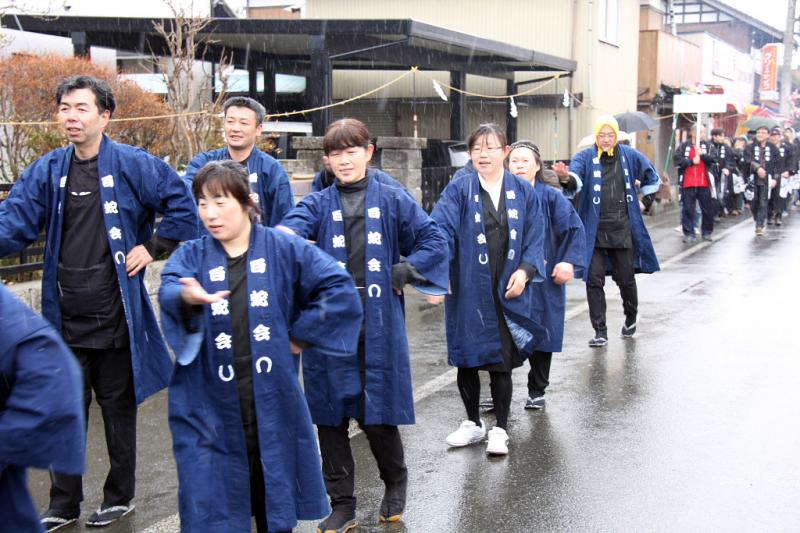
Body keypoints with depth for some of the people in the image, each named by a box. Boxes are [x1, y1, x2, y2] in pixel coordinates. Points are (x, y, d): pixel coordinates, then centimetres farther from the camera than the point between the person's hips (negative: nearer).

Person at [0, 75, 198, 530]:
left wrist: (153, 247, -7)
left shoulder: (133, 165, -7)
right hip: (65, 316, 4)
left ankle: (120, 497, 28)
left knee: (118, 409, 11)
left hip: (115, 316, -3)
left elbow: (182, 205, -5)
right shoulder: (47, 171, 4)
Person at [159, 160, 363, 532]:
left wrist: (300, 334, -5)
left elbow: (341, 290, -4)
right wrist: (187, 298, -41)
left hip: (272, 405, 0)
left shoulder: (284, 250, 1)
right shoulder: (191, 256, 3)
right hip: (210, 410, 0)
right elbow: (169, 291, -19)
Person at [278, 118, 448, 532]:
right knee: (330, 414, 5)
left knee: (378, 413, 2)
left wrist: (402, 273, -6)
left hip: (378, 326, -2)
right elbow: (293, 224, -14)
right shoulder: (319, 203, 6)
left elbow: (433, 241, 7)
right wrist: (283, 235, -37)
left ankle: (395, 483, 31)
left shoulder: (393, 200, 5)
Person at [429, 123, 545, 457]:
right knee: (466, 360, 11)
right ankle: (473, 423, 31)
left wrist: (525, 270, -8)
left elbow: (535, 238, 7)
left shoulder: (522, 191, 3)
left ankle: (500, 430, 20)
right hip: (468, 290, 0)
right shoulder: (459, 189, -5)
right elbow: (440, 230, -15)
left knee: (501, 361, 3)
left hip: (508, 292, 1)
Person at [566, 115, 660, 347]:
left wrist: (637, 193, 9)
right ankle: (600, 331, 6)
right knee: (594, 280, -4)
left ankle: (631, 319, 36)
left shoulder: (629, 156, 5)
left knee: (626, 278, 9)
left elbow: (653, 179, 19)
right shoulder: (585, 157, -2)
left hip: (623, 229, 1)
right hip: (594, 230, -1)